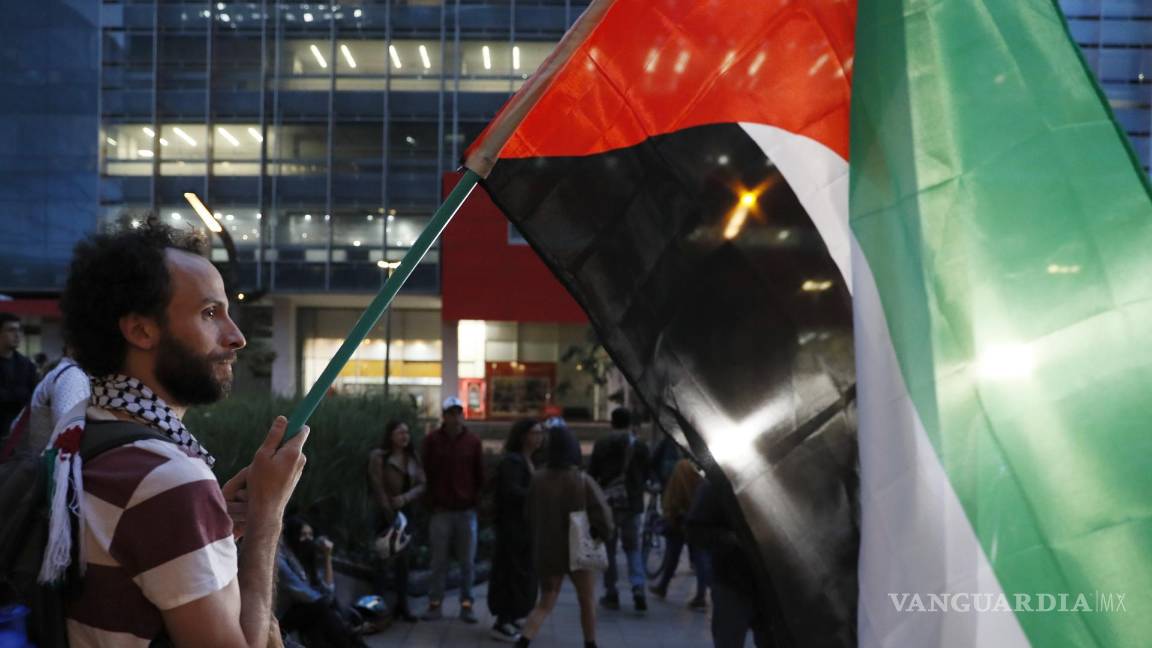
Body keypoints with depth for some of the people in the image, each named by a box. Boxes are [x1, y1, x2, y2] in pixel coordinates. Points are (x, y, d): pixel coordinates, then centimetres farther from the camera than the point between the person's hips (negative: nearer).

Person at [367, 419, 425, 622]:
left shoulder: (412, 457, 9)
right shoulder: (379, 457, -7)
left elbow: (422, 484, 4)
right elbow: (379, 489, -10)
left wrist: (405, 498, -14)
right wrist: (391, 517, -12)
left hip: (406, 511, 5)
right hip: (387, 514, -5)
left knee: (403, 559, 7)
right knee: (384, 559, -4)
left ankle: (401, 604, 13)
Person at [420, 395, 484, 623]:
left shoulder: (473, 442, 3)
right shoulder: (432, 439, 0)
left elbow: (480, 475, 9)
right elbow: (427, 472, 3)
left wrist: (474, 499, 6)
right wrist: (432, 502, 2)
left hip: (467, 510, 1)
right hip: (440, 510, -1)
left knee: (467, 561, 5)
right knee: (439, 561, 4)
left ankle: (466, 605, 13)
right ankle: (435, 604, 13)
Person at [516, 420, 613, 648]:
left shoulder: (538, 479, -7)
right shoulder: (582, 481, -17)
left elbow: (531, 516, 5)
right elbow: (602, 514, -17)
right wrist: (604, 533, 4)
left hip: (546, 551, 3)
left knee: (545, 603, 11)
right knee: (587, 601, 18)